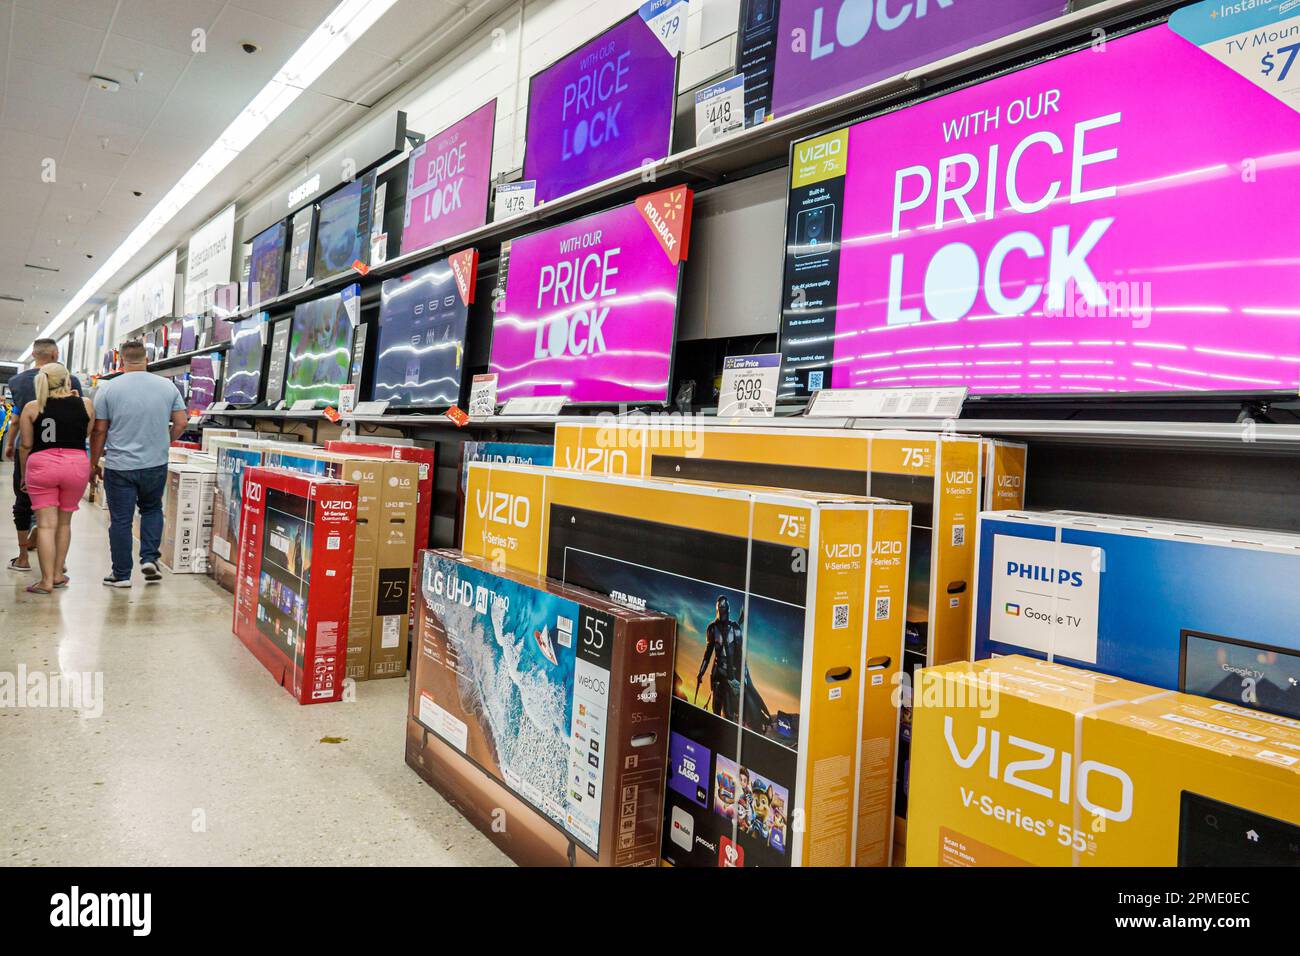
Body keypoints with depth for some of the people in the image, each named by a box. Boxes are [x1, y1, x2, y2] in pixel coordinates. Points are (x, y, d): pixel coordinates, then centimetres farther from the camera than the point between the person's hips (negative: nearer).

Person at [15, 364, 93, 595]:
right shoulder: (85, 405, 1)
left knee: (46, 524, 0)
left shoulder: (32, 407, 0)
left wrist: (24, 472, 15)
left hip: (41, 464, -1)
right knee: (64, 522, 15)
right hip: (76, 464, 1)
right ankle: (58, 574, 20)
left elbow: (25, 445, 1)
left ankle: (47, 580, -1)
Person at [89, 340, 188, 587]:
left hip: (119, 466, -2)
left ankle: (121, 574, 14)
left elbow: (99, 430, -3)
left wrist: (94, 462, 8)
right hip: (156, 465, 2)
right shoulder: (168, 387, 0)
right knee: (152, 510, 23)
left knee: (120, 520, 6)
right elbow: (181, 423, 2)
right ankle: (149, 558, 10)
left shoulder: (108, 389, -5)